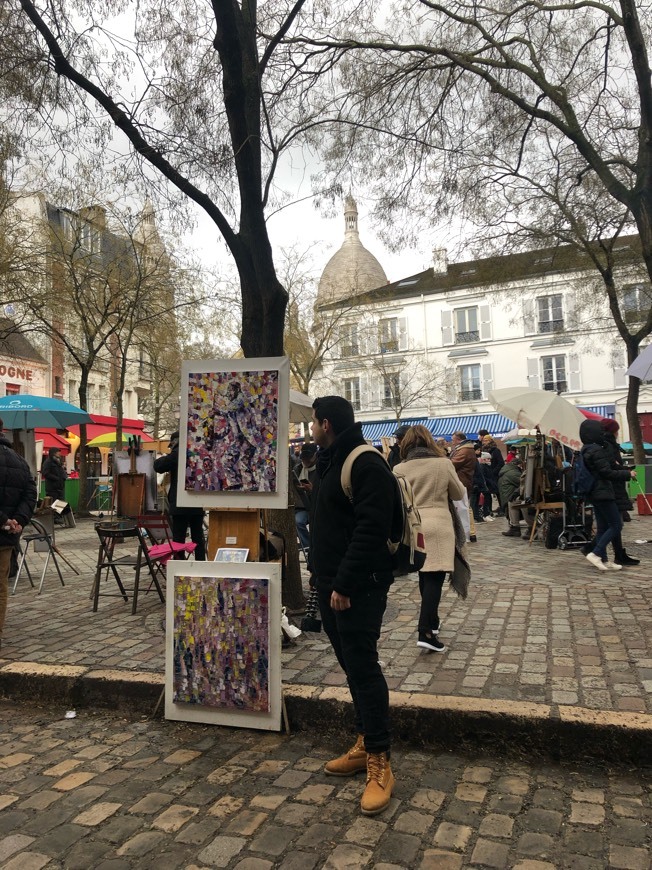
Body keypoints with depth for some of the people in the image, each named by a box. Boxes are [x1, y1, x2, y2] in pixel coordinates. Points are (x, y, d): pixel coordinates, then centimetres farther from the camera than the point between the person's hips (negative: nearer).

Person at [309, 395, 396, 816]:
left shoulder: (367, 464, -17)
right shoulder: (332, 461, 15)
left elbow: (371, 529, -25)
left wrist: (345, 584, -25)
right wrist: (324, 576, 17)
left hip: (358, 588, -10)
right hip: (332, 585, 10)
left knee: (363, 667, -4)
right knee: (352, 665, 16)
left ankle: (380, 763, 8)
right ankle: (366, 743, 30)